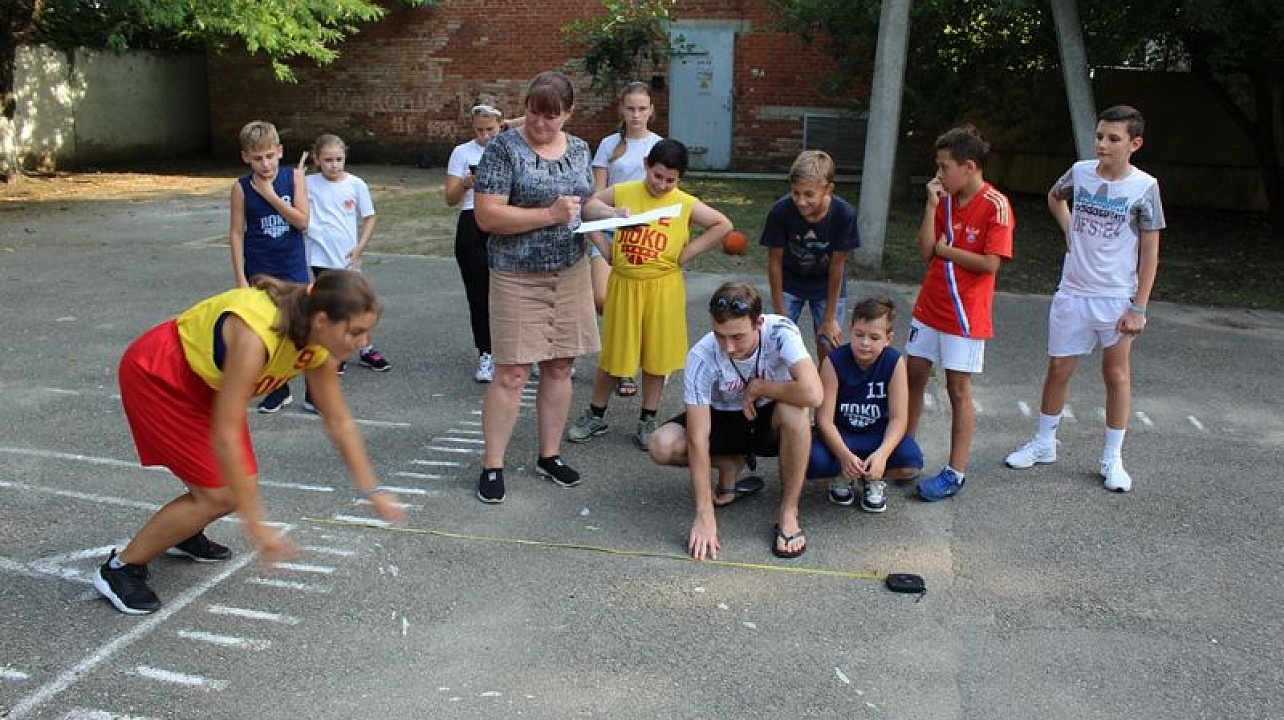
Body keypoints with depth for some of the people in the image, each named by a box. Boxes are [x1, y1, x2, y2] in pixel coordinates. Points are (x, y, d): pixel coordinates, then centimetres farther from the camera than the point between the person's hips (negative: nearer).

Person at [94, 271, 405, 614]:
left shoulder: (319, 346, -16)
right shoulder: (256, 337, -40)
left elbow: (340, 423, -2)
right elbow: (224, 437, -37)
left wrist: (372, 491, -2)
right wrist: (255, 524, -33)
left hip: (203, 380, 7)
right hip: (155, 376, -7)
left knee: (242, 486, 4)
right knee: (218, 495, -9)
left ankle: (184, 535, 35)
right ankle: (119, 569, 9)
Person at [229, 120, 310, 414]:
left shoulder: (294, 177, -5)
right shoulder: (241, 188, -5)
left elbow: (303, 221, -13)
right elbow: (237, 233, -2)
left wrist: (270, 195, -18)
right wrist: (240, 277, -5)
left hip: (293, 269, -1)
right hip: (260, 273, 1)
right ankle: (279, 389, 24)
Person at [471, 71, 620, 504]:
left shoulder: (579, 149, 7)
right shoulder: (504, 148, -10)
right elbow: (486, 215, -17)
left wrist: (610, 213, -2)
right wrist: (550, 214, -21)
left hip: (570, 274, 5)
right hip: (518, 278, -5)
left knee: (559, 368, 10)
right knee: (511, 373, -4)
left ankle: (549, 455, 24)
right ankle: (492, 465, 9)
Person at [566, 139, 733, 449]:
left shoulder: (685, 204, -6)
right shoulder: (622, 193, -4)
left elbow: (723, 225, -2)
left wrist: (687, 254, -6)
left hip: (662, 288, 0)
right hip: (623, 285, 0)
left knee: (657, 355, 8)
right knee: (613, 352, 10)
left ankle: (648, 421, 22)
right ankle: (595, 416, 25)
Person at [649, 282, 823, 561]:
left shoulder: (781, 333, -29)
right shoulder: (701, 357, -26)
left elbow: (812, 394, -44)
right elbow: (698, 439, -27)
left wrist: (757, 387, -28)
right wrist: (704, 515, -29)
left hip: (771, 422, -1)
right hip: (725, 421, 2)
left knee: (794, 409, -36)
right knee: (662, 446, -24)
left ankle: (788, 511, -20)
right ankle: (730, 466, 5)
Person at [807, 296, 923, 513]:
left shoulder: (895, 363, -14)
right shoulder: (834, 362, -18)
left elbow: (898, 418, -17)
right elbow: (824, 419, -21)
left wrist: (882, 453, -37)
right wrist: (845, 456, -38)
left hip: (878, 433, 1)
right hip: (840, 434, -1)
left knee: (911, 462, -28)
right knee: (812, 461, -33)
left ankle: (874, 478, 6)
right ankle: (843, 475, 4)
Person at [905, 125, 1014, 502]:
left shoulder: (995, 205, -14)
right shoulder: (946, 199, 5)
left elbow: (990, 263, -20)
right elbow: (925, 251, -1)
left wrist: (945, 250, -11)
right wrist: (931, 205, -8)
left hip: (965, 314, -6)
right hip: (929, 306, 7)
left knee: (958, 388, 1)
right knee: (914, 375, 13)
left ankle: (956, 472, 11)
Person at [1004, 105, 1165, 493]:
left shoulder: (1144, 187, -11)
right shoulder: (1080, 172, -3)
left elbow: (1150, 251, -7)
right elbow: (1054, 197, 22)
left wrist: (1138, 307, -9)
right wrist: (1070, 229, 6)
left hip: (1117, 298, -3)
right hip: (1073, 293, 3)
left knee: (1117, 375, 7)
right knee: (1058, 368, 11)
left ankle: (1113, 458, 19)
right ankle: (1044, 443, 27)